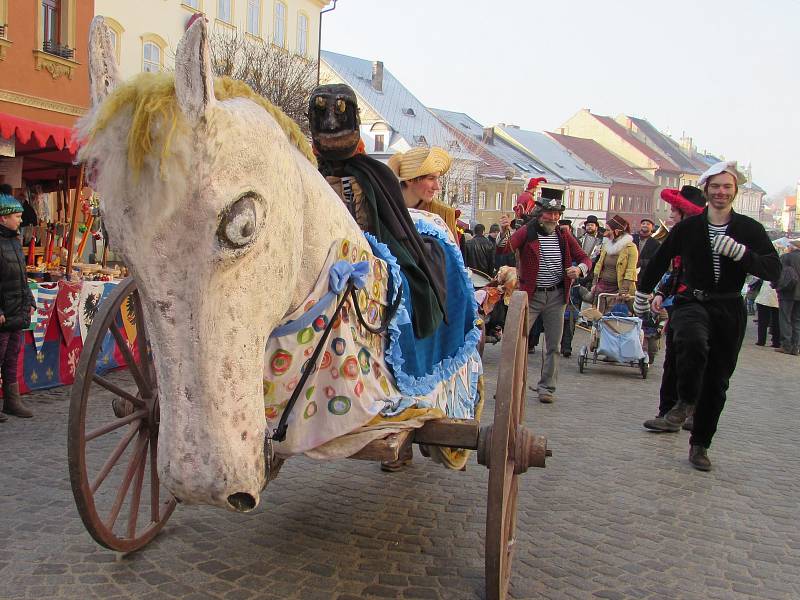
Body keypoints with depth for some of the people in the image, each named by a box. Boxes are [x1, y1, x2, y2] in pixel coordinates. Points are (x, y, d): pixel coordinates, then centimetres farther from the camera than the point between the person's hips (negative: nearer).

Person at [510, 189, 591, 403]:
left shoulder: (564, 237, 7)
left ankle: (547, 388, 20)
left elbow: (585, 258, 12)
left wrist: (579, 269, -10)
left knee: (553, 345, 9)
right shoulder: (526, 233, -5)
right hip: (530, 295, -4)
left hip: (556, 296, 4)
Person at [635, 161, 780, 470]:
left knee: (717, 382, 7)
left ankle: (700, 445, 23)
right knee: (693, 343, -35)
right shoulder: (688, 227, 1)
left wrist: (739, 251, -25)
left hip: (730, 309, 1)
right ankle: (685, 399, -7)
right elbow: (660, 260, 13)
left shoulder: (750, 229, 0)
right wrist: (643, 292, 19)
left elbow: (773, 269, -9)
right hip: (692, 302, -1)